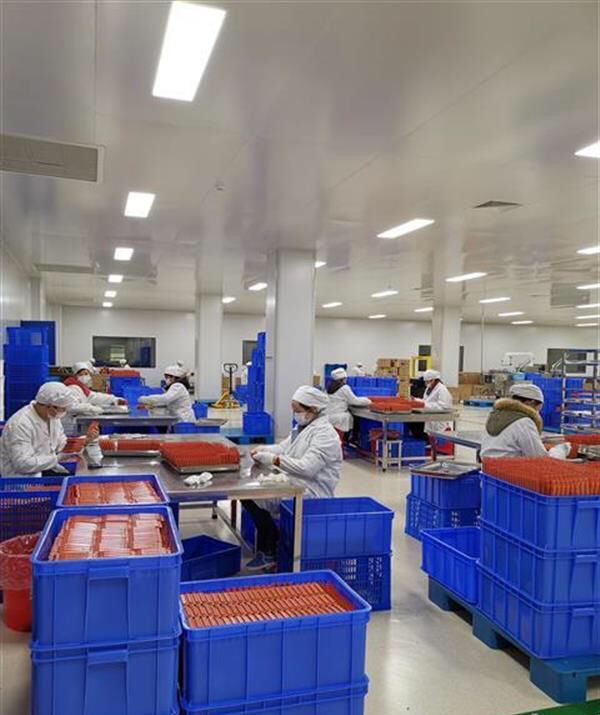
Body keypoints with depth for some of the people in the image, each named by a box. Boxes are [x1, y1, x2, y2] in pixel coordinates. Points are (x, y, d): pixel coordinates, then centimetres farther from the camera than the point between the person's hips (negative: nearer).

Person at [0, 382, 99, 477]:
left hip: (45, 470, 8)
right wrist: (58, 458, -23)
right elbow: (24, 464, -27)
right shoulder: (20, 424, -23)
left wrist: (85, 440, -6)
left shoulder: (53, 416, 3)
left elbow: (62, 446, 9)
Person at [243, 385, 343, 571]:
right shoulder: (303, 427, 15)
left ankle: (270, 553, 2)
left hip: (311, 494, -10)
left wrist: (274, 459, -25)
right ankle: (266, 550, 5)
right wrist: (263, 450, -6)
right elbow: (283, 447, 14)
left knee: (254, 498, -18)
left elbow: (307, 467, -26)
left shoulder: (325, 434, -16)